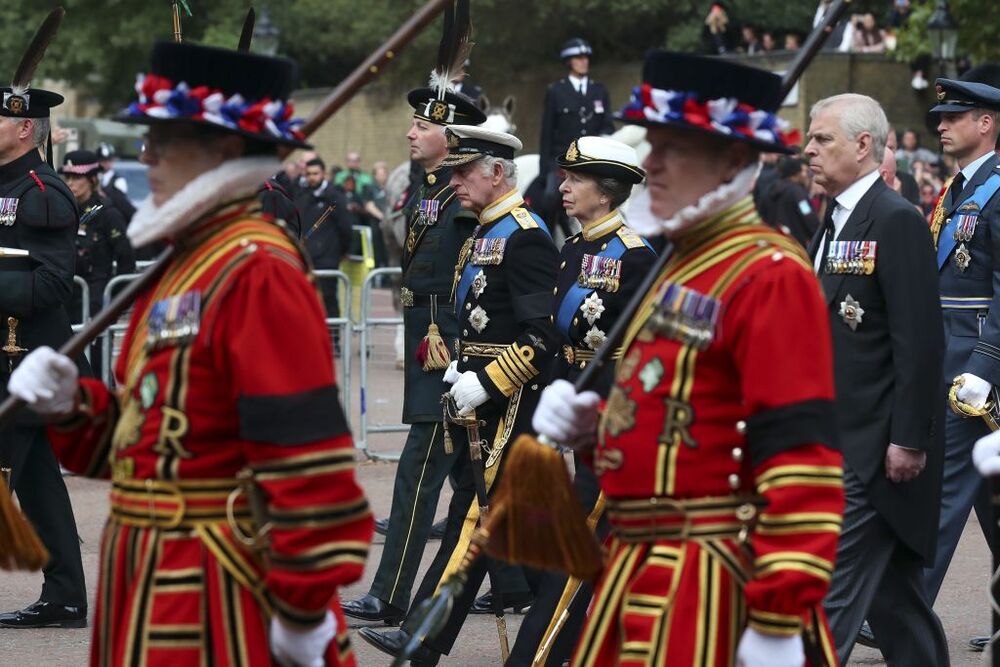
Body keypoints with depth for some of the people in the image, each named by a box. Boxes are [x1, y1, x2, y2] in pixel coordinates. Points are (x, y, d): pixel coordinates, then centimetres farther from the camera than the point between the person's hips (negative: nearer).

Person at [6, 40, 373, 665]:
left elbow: (305, 452, -22)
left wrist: (303, 608, -22)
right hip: (159, 590, 10)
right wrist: (70, 404, 3)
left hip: (218, 600, -10)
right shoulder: (189, 263, 14)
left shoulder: (258, 273, -17)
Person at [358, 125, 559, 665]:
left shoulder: (524, 238, -13)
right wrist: (460, 366, 10)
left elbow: (543, 337, -20)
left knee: (473, 514, -9)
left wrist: (486, 383, -21)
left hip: (509, 400, -10)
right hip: (478, 393, 10)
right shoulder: (483, 235, 17)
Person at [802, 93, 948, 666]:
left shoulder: (897, 221, -13)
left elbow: (921, 340, -18)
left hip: (878, 447, -10)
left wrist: (909, 441, -21)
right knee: (892, 591, 15)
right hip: (840, 441, 10)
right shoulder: (835, 222, 16)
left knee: (829, 593, -12)